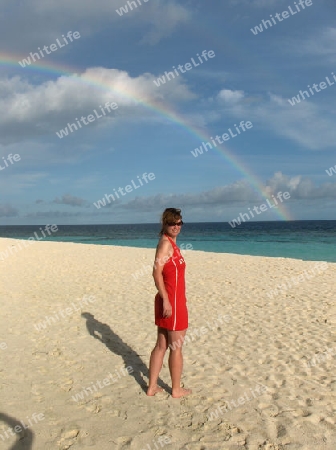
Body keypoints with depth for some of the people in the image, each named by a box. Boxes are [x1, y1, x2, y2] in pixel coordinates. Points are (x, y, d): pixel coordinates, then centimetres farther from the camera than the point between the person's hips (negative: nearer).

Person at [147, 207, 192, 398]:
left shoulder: (172, 243, 12)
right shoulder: (166, 243, -15)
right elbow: (157, 272, -23)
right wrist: (166, 300, -25)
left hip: (172, 300, 9)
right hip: (171, 302, -9)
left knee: (162, 345, 16)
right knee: (176, 347, 6)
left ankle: (152, 386, 26)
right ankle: (177, 389, 22)